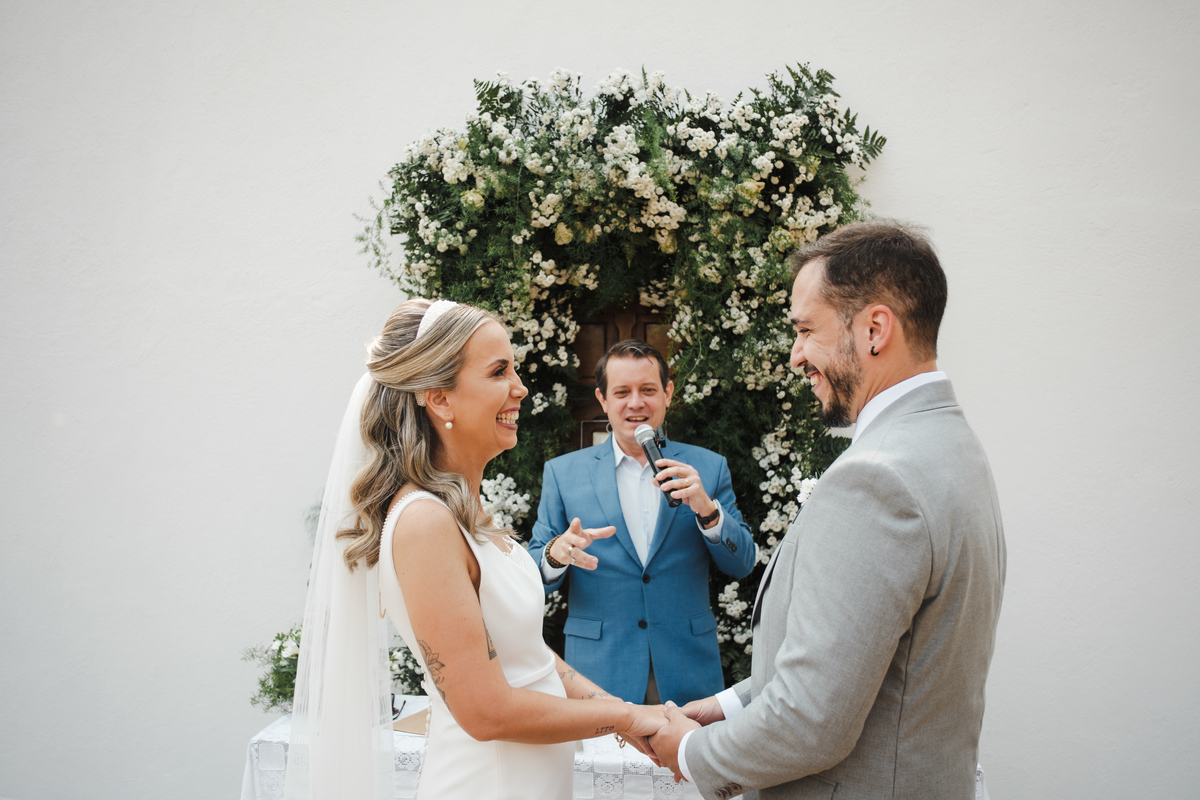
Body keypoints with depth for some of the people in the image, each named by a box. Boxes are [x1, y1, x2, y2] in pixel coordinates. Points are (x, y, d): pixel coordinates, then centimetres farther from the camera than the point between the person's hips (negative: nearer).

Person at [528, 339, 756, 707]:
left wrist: (706, 508, -16)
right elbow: (532, 576, 2)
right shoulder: (562, 473, 2)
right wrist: (556, 553, -20)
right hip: (599, 675, -1)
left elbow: (742, 563, 1)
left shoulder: (707, 467, 5)